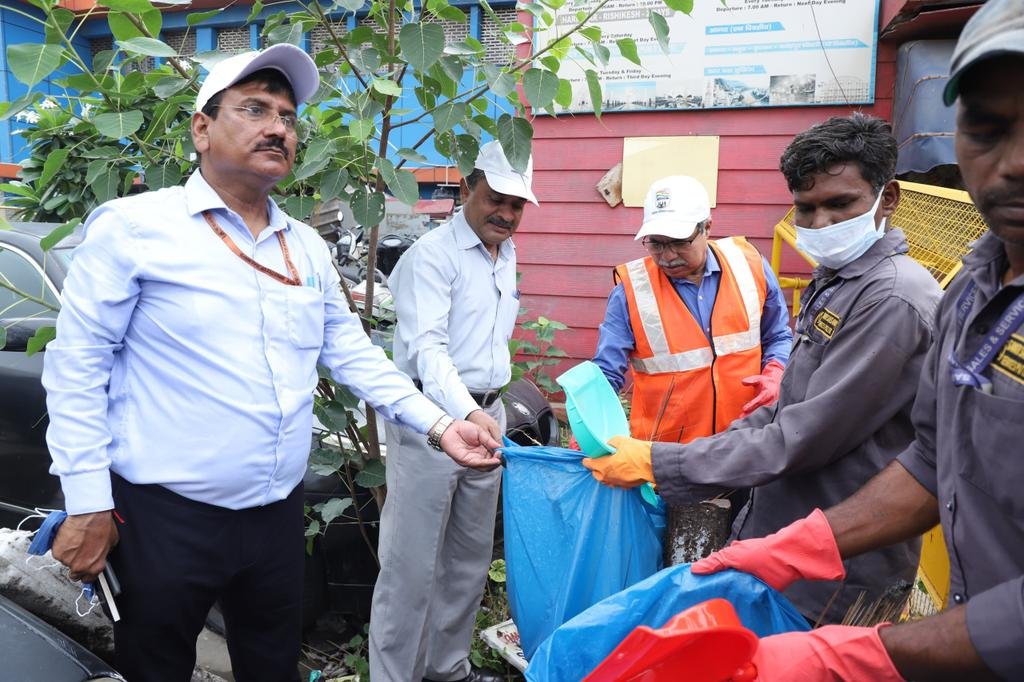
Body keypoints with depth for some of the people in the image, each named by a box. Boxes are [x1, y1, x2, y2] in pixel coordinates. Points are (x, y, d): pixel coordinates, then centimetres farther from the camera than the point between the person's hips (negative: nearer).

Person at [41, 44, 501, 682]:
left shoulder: (308, 246, 8)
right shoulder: (134, 227, -9)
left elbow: (355, 355, 9)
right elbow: (77, 364, -9)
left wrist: (439, 425, 0)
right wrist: (88, 504, -11)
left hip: (279, 513, 5)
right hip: (167, 515, -5)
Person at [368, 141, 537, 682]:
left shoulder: (506, 255, 13)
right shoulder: (433, 253, -13)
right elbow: (427, 346, -25)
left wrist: (489, 411, 17)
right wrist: (465, 413, -38)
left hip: (487, 413, 8)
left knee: (470, 556, 16)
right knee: (413, 562, -1)